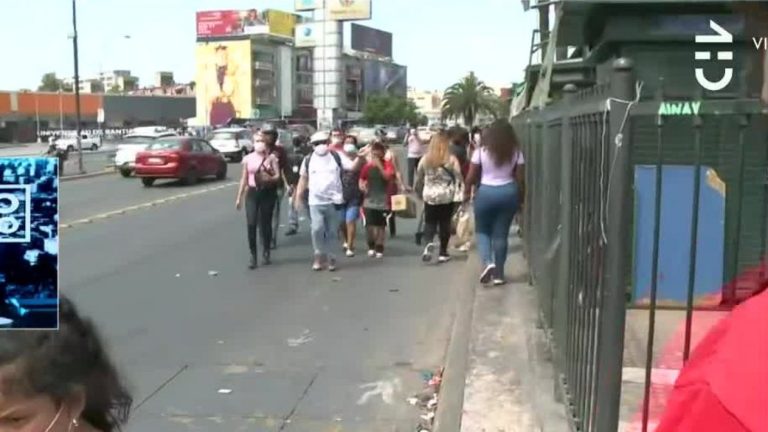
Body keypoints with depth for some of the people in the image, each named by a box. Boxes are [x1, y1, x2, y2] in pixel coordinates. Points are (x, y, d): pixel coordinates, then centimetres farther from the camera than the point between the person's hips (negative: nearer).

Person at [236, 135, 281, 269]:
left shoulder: (271, 158, 1)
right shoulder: (248, 159, 6)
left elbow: (277, 176, -2)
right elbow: (244, 179, 11)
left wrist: (270, 178, -25)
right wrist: (239, 197, 10)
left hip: (268, 192, -1)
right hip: (252, 192, 1)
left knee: (265, 223, 6)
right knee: (251, 224, -8)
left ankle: (266, 253, 23)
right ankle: (253, 256, -2)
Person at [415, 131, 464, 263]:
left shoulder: (425, 159, 0)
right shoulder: (452, 160, -7)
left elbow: (418, 179, 7)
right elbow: (458, 179, -8)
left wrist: (420, 193, 21)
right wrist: (458, 197, -4)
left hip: (430, 196, 1)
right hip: (447, 197, -1)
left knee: (429, 222, 10)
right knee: (445, 224, 10)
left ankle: (429, 243, -18)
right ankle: (443, 253, 15)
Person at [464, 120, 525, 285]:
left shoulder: (481, 151, -4)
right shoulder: (516, 152, 0)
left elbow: (471, 176, -2)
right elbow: (520, 178, 0)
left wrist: (467, 192, 13)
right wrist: (521, 198, 11)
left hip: (485, 192, -2)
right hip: (508, 192, 2)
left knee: (482, 231, 15)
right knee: (501, 234, 9)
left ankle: (487, 262, -8)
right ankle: (498, 274, 13)